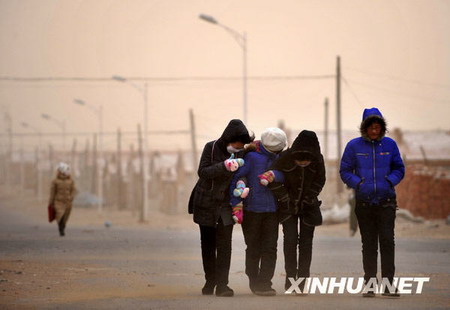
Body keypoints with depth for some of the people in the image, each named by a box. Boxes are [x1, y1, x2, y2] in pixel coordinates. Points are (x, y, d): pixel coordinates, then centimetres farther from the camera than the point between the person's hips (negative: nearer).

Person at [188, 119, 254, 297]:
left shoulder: (240, 154, -3)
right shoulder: (211, 148, -10)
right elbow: (203, 171, -18)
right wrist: (224, 166, -33)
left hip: (226, 205, 1)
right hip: (206, 204, 0)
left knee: (224, 244, -11)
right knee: (208, 244, 8)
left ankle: (222, 284, -12)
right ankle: (210, 281, 21)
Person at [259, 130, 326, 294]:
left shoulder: (318, 160, -12)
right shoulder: (285, 157, -18)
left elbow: (319, 181, 1)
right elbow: (272, 178, -12)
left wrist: (309, 198, -6)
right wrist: (284, 198, -13)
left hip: (308, 206, 1)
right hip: (289, 206, -1)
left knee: (306, 242, -2)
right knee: (290, 239, -12)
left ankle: (303, 279, 3)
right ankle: (290, 276, -3)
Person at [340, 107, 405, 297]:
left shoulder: (389, 145, 5)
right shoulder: (354, 146, 3)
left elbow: (399, 169, 13)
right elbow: (345, 171, 6)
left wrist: (390, 181, -6)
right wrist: (358, 183, -10)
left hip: (386, 201, 0)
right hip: (364, 202, 0)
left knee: (387, 241, -10)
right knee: (368, 244, 5)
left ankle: (388, 284, -10)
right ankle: (370, 285, 10)